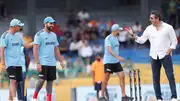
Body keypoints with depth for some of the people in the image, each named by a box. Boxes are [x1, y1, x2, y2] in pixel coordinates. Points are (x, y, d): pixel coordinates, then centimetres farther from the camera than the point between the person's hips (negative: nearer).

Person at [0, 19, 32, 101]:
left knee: (15, 82, 7)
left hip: (18, 63, 7)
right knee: (13, 81, -16)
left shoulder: (18, 36, 13)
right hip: (10, 63, -7)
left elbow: (26, 46, 17)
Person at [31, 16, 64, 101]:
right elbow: (35, 49, -12)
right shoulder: (39, 34, -7)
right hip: (43, 62, -6)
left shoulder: (54, 35, 14)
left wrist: (61, 61, 13)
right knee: (42, 80, -10)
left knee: (50, 81, 4)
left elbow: (56, 49, 20)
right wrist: (38, 63, -19)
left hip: (52, 63, 6)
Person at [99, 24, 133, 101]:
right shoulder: (108, 38, -13)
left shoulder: (116, 38, 13)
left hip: (116, 61, 7)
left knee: (122, 76, -3)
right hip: (108, 61, -7)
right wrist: (118, 57, -33)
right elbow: (109, 50, -24)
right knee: (106, 78, 0)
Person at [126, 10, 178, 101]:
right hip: (154, 56, 3)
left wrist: (168, 52, -9)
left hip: (165, 55, -3)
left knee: (170, 76, -8)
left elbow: (174, 41, 0)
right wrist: (133, 34, -7)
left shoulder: (168, 27, -3)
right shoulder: (149, 29, 4)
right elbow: (141, 40, 6)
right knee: (155, 78, 2)